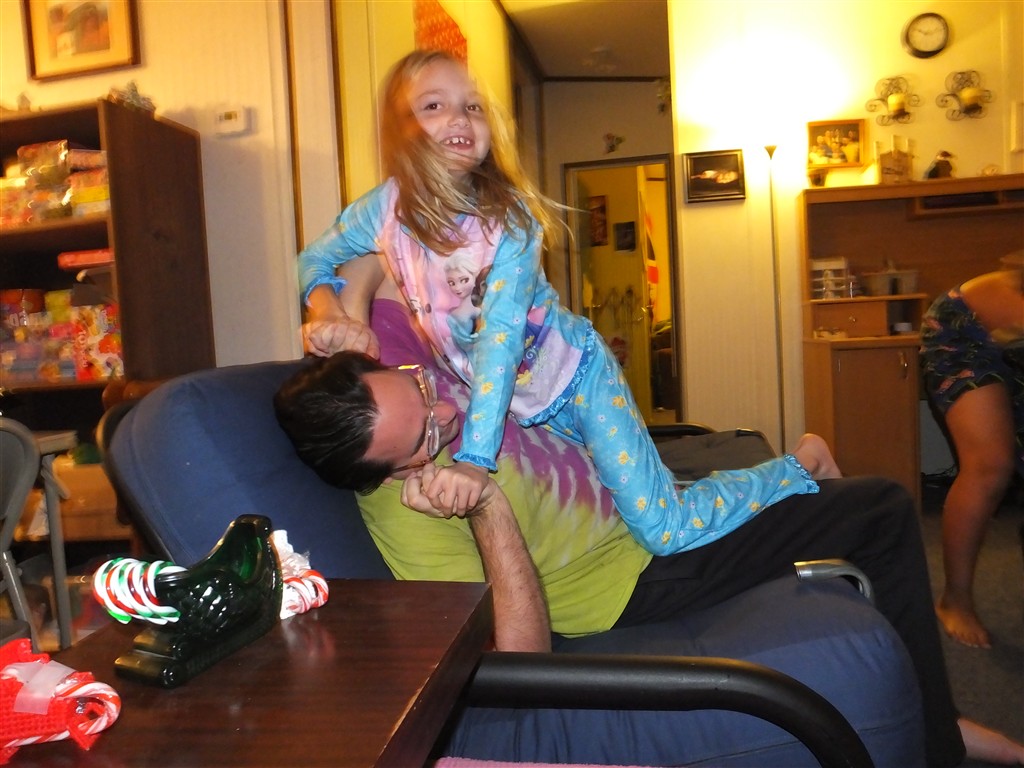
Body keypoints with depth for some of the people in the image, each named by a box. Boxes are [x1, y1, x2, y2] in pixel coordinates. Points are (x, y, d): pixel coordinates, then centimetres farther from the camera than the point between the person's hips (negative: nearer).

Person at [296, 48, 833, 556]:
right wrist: (324, 305, -18)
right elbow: (315, 259, 6)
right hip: (510, 398, 5)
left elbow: (502, 334, -33)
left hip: (575, 372, -4)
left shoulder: (509, 212, -23)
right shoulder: (385, 209, -12)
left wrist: (475, 456, -42)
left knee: (666, 531, -9)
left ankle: (803, 462, 13)